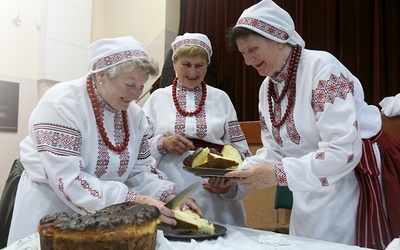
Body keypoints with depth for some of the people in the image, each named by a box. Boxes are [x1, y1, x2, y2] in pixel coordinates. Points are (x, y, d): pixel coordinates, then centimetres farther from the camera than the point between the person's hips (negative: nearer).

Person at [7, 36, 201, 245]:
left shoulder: (135, 114, -3)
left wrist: (168, 196, -16)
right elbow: (68, 180, -29)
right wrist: (134, 201, -33)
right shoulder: (62, 104, -22)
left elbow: (140, 169, 2)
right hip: (50, 210, -5)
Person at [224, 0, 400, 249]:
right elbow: (275, 149, 6)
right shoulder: (267, 87, 3)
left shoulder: (322, 67, -21)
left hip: (353, 188, -7)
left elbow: (344, 151, -27)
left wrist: (280, 174, -28)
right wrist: (240, 172, -10)